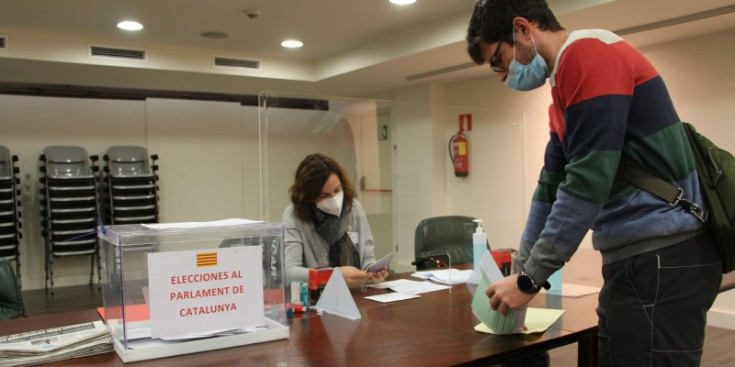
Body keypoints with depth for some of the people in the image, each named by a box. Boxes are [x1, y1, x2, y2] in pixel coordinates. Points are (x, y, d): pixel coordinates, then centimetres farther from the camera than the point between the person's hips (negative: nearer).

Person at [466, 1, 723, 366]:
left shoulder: (590, 53, -13)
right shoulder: (567, 82, 17)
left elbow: (588, 183, -21)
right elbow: (552, 186, 17)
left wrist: (528, 280, -13)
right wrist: (519, 275, 15)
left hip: (662, 258, -9)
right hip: (641, 257, 10)